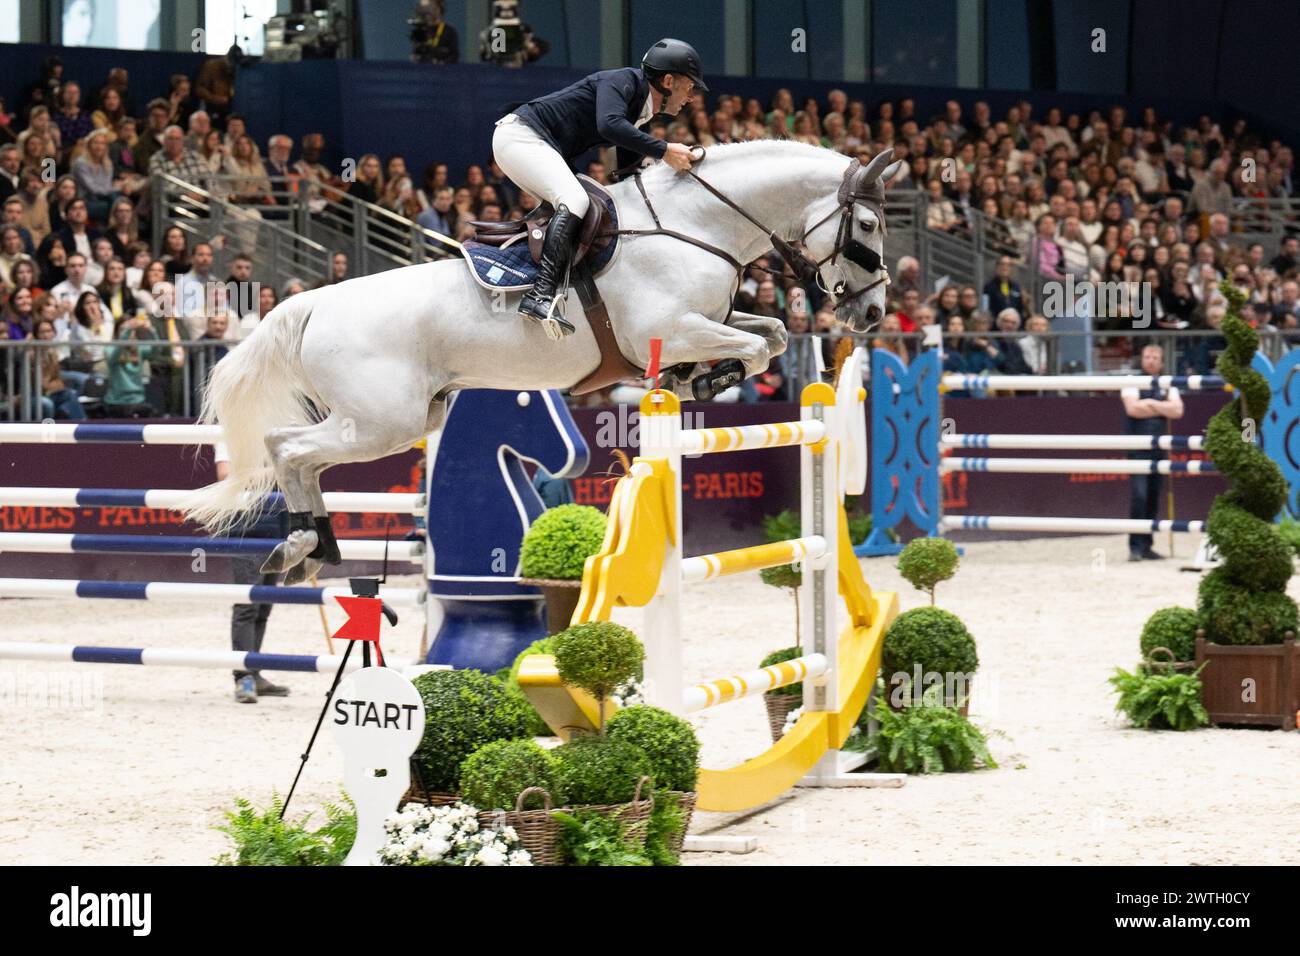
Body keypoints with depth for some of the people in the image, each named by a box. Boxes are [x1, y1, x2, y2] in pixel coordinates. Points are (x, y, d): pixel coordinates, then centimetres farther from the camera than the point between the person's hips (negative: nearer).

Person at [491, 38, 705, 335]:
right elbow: (609, 124, -31)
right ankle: (541, 294, -40)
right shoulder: (623, 80, -11)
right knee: (574, 200, -27)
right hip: (519, 134, -11)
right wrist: (665, 151, -30)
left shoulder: (641, 117, 17)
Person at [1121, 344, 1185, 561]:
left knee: (1153, 500, 6)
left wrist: (1150, 404, -8)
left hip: (1159, 449, 4)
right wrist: (1161, 408, -4)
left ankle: (1146, 546, 12)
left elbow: (1177, 410, -2)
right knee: (1138, 496, -14)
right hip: (1138, 448, -4)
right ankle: (1135, 547, -13)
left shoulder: (1168, 387, 14)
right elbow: (1132, 408, -13)